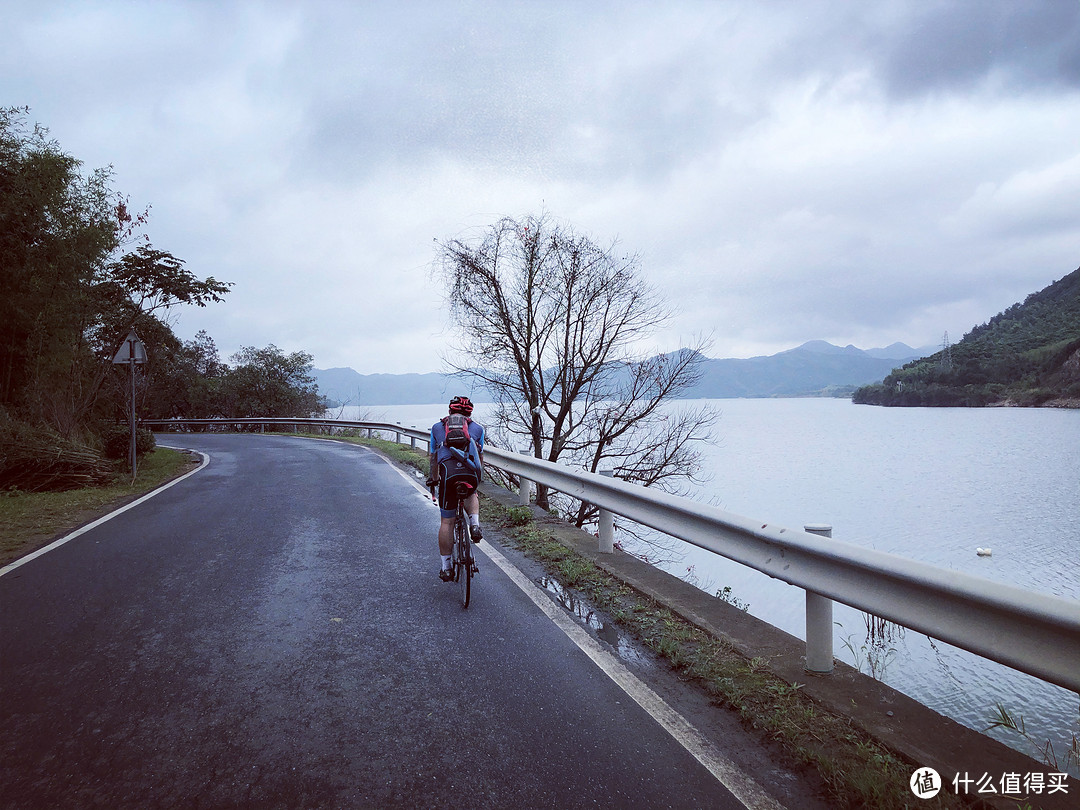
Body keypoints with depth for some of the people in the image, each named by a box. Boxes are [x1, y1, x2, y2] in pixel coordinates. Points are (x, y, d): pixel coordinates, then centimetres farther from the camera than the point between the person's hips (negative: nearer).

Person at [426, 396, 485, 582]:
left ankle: (446, 568, 16)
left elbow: (432, 457, 34)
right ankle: (474, 524, 9)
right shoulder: (477, 428, 26)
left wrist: (434, 479, 48)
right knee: (471, 494, 36)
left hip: (448, 470, -1)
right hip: (471, 472, 1)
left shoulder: (437, 427, 27)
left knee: (447, 521, 11)